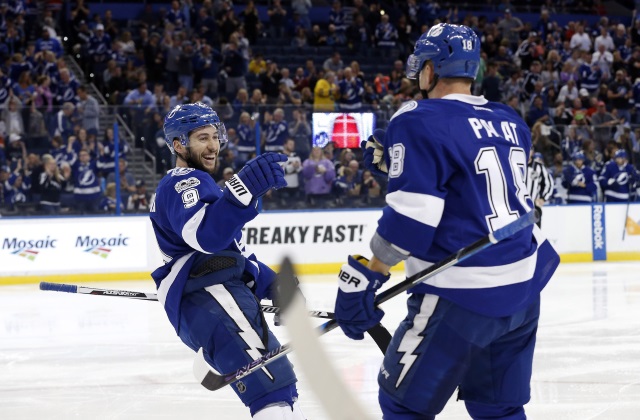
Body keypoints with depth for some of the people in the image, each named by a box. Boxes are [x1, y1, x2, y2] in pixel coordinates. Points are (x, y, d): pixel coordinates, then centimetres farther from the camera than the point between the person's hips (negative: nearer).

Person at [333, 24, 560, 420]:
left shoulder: (420, 123, -10)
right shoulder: (509, 123, 12)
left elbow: (410, 219, -18)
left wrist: (364, 278, -13)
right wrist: (396, 159, 23)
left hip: (463, 296, -7)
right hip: (523, 289, 7)